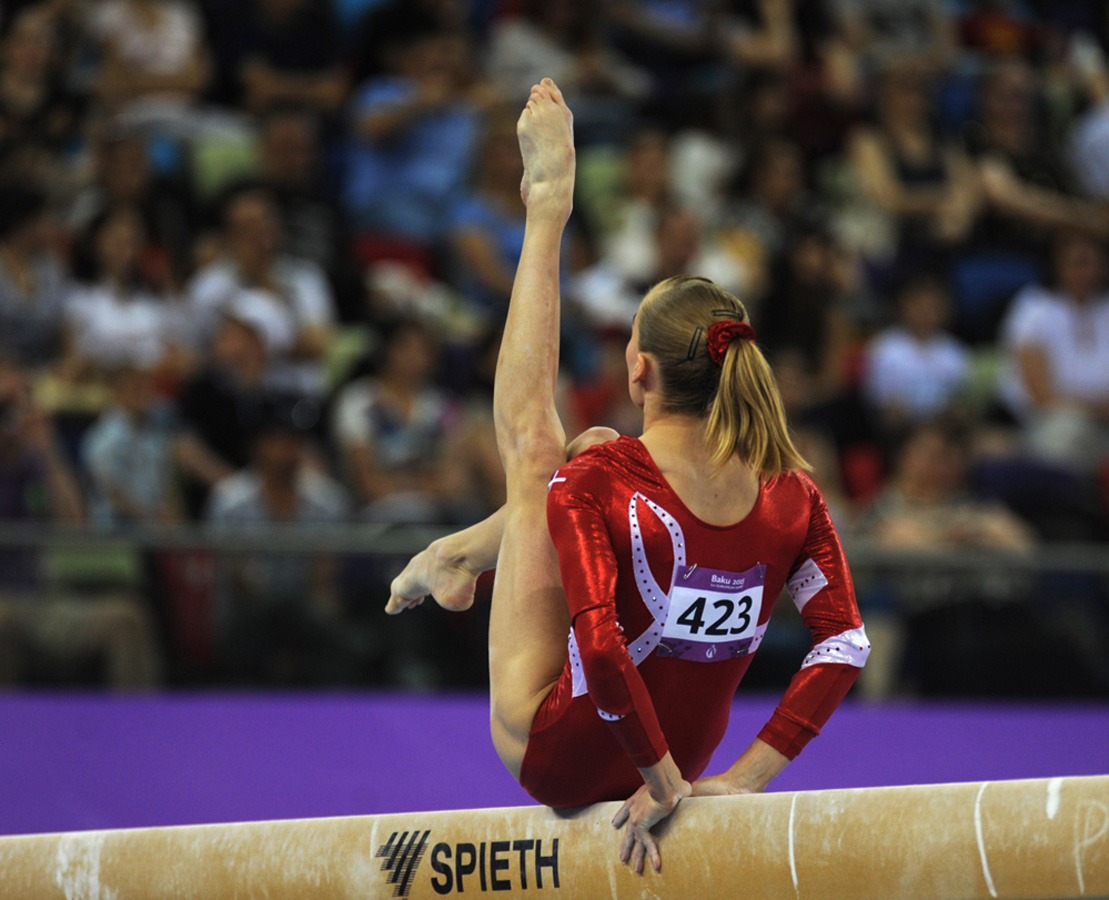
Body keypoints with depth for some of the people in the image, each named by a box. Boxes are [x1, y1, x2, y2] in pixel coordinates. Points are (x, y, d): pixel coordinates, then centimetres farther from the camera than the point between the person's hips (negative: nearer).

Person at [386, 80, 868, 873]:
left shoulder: (598, 482, -24)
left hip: (556, 754, -5)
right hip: (677, 757, 5)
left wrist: (662, 779, -26)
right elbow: (845, 643, -14)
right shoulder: (791, 493, -11)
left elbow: (600, 644, -35)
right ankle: (460, 555, 42)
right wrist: (746, 776, -13)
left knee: (534, 444, 7)